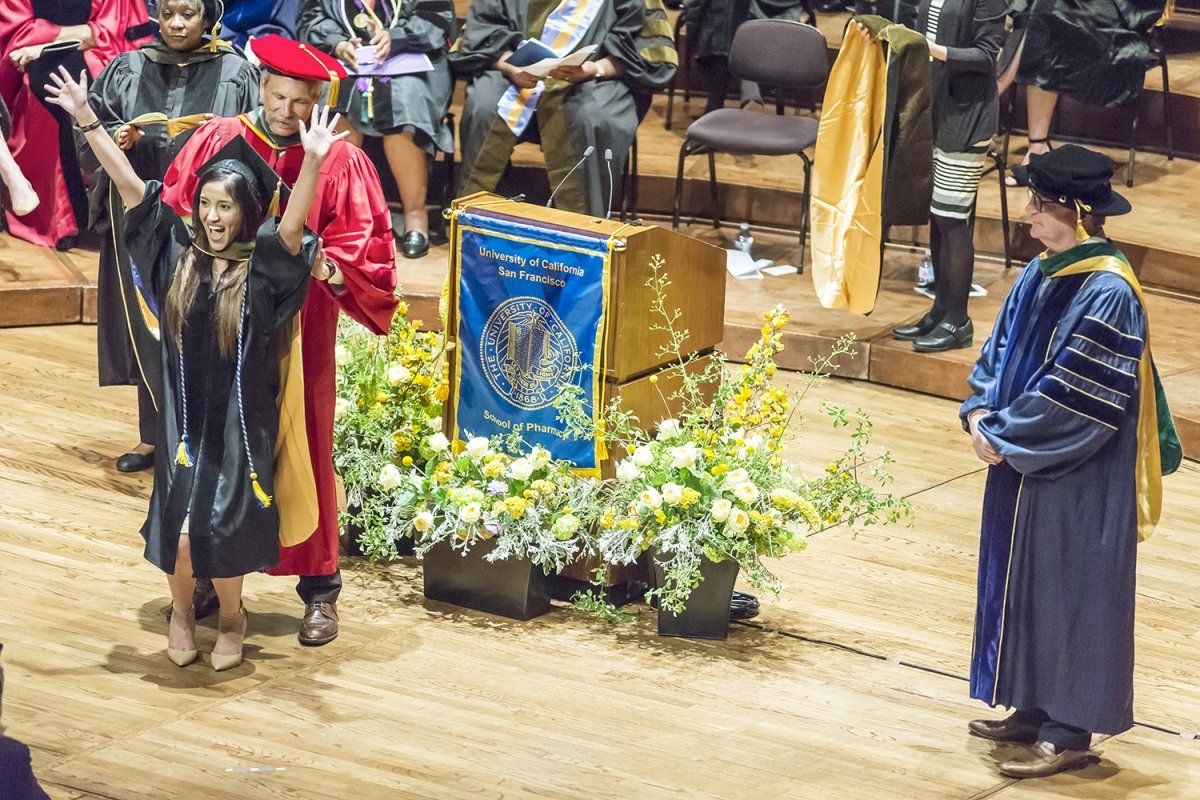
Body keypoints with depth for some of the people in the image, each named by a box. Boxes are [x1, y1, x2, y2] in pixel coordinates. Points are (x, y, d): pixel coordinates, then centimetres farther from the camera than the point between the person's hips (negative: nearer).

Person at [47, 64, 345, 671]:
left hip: (241, 426, -2)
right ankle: (182, 609, 28)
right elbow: (131, 187, -1)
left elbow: (292, 225, -28)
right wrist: (87, 120, -4)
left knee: (220, 531, -6)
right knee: (178, 533, -3)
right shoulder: (178, 253, 0)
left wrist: (313, 162, -44)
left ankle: (231, 616, 25)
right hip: (184, 420, 3)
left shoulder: (263, 267, -10)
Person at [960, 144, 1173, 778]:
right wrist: (982, 413, -6)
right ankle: (1034, 709, 28)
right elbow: (998, 353, 11)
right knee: (1024, 583, 16)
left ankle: (1069, 733, 8)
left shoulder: (1107, 293, -21)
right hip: (1025, 463, 9)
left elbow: (1076, 396, -22)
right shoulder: (1042, 275, 5)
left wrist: (1003, 435, -16)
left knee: (1069, 593, 0)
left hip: (1080, 480, -9)